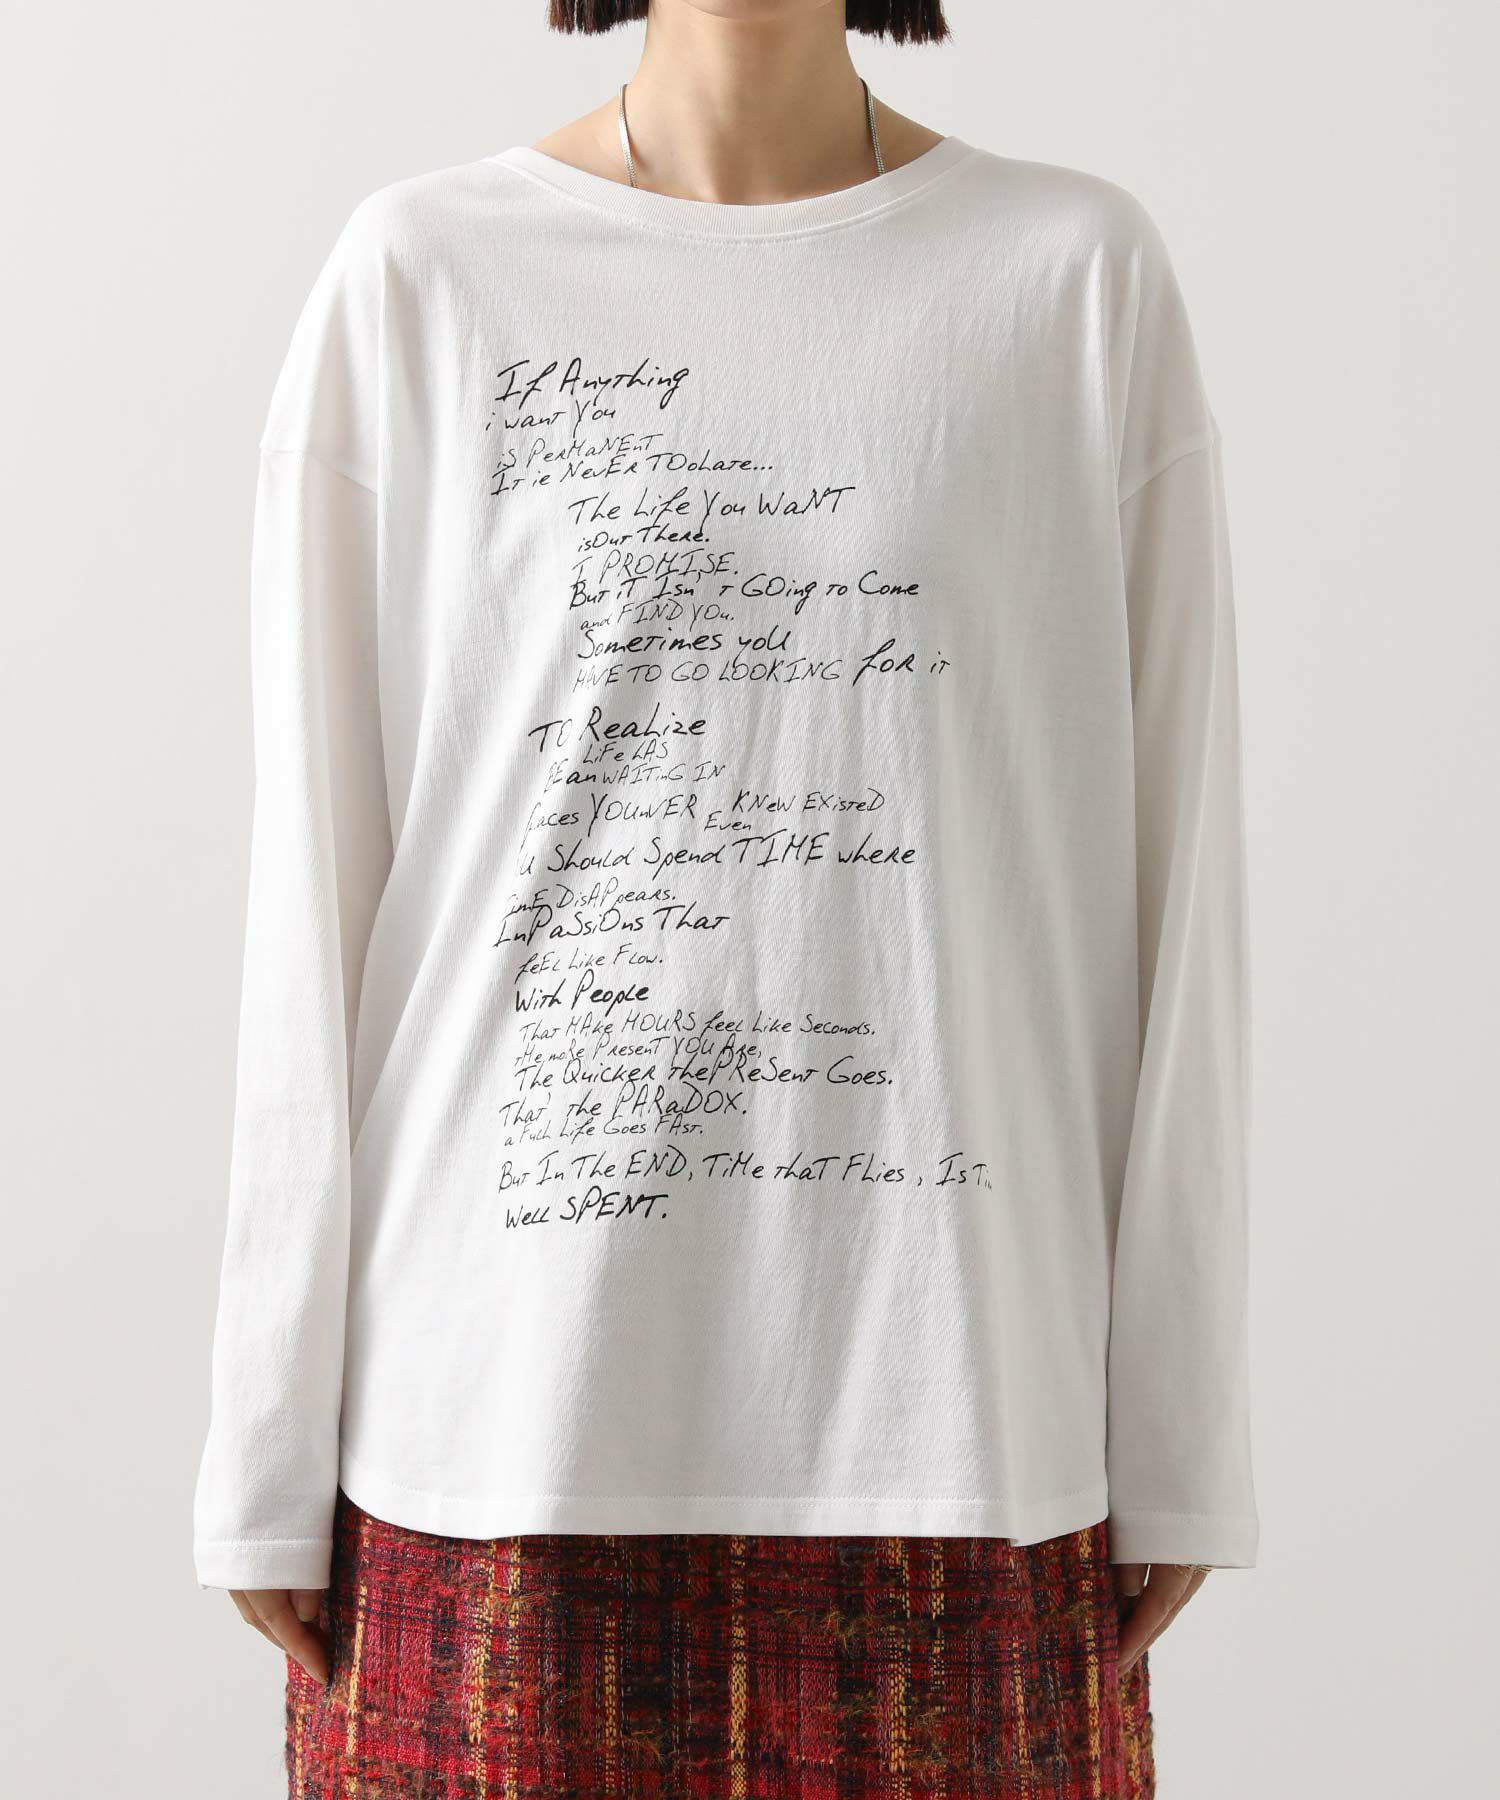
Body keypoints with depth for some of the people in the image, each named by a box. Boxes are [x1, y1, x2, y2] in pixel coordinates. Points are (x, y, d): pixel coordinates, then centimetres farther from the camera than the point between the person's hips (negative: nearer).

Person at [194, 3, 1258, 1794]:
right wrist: (274, 1446, 3)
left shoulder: (1085, 272, 3)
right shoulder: (415, 278, 2)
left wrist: (1178, 1439, 3)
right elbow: (312, 893, 2)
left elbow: (1176, 874, 3)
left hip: (951, 1390, 1)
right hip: (513, 1395, 0)